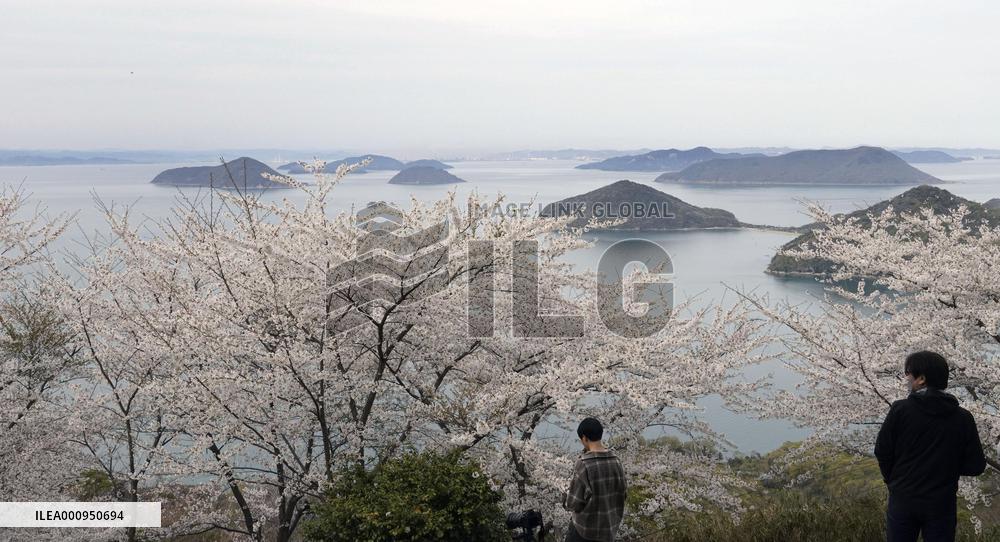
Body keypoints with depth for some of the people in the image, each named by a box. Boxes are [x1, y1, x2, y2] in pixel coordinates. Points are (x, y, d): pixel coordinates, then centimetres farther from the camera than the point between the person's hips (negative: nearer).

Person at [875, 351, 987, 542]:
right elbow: (975, 466, -2)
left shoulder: (900, 410, -9)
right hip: (941, 504, 1)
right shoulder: (963, 418, -4)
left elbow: (882, 452, -6)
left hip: (903, 500, -1)